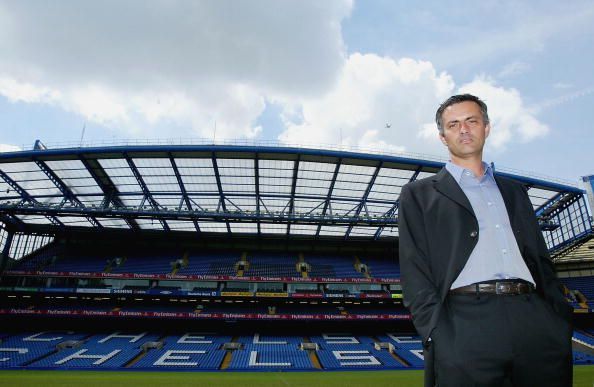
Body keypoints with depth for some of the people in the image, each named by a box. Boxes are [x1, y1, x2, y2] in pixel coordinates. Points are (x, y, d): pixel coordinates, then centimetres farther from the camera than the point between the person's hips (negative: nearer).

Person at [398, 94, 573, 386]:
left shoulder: (514, 191, 23)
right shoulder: (419, 194, 9)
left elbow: (541, 259, 20)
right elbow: (414, 271, 1)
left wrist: (562, 319, 5)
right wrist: (436, 334, -11)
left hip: (535, 320, 4)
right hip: (467, 325, -4)